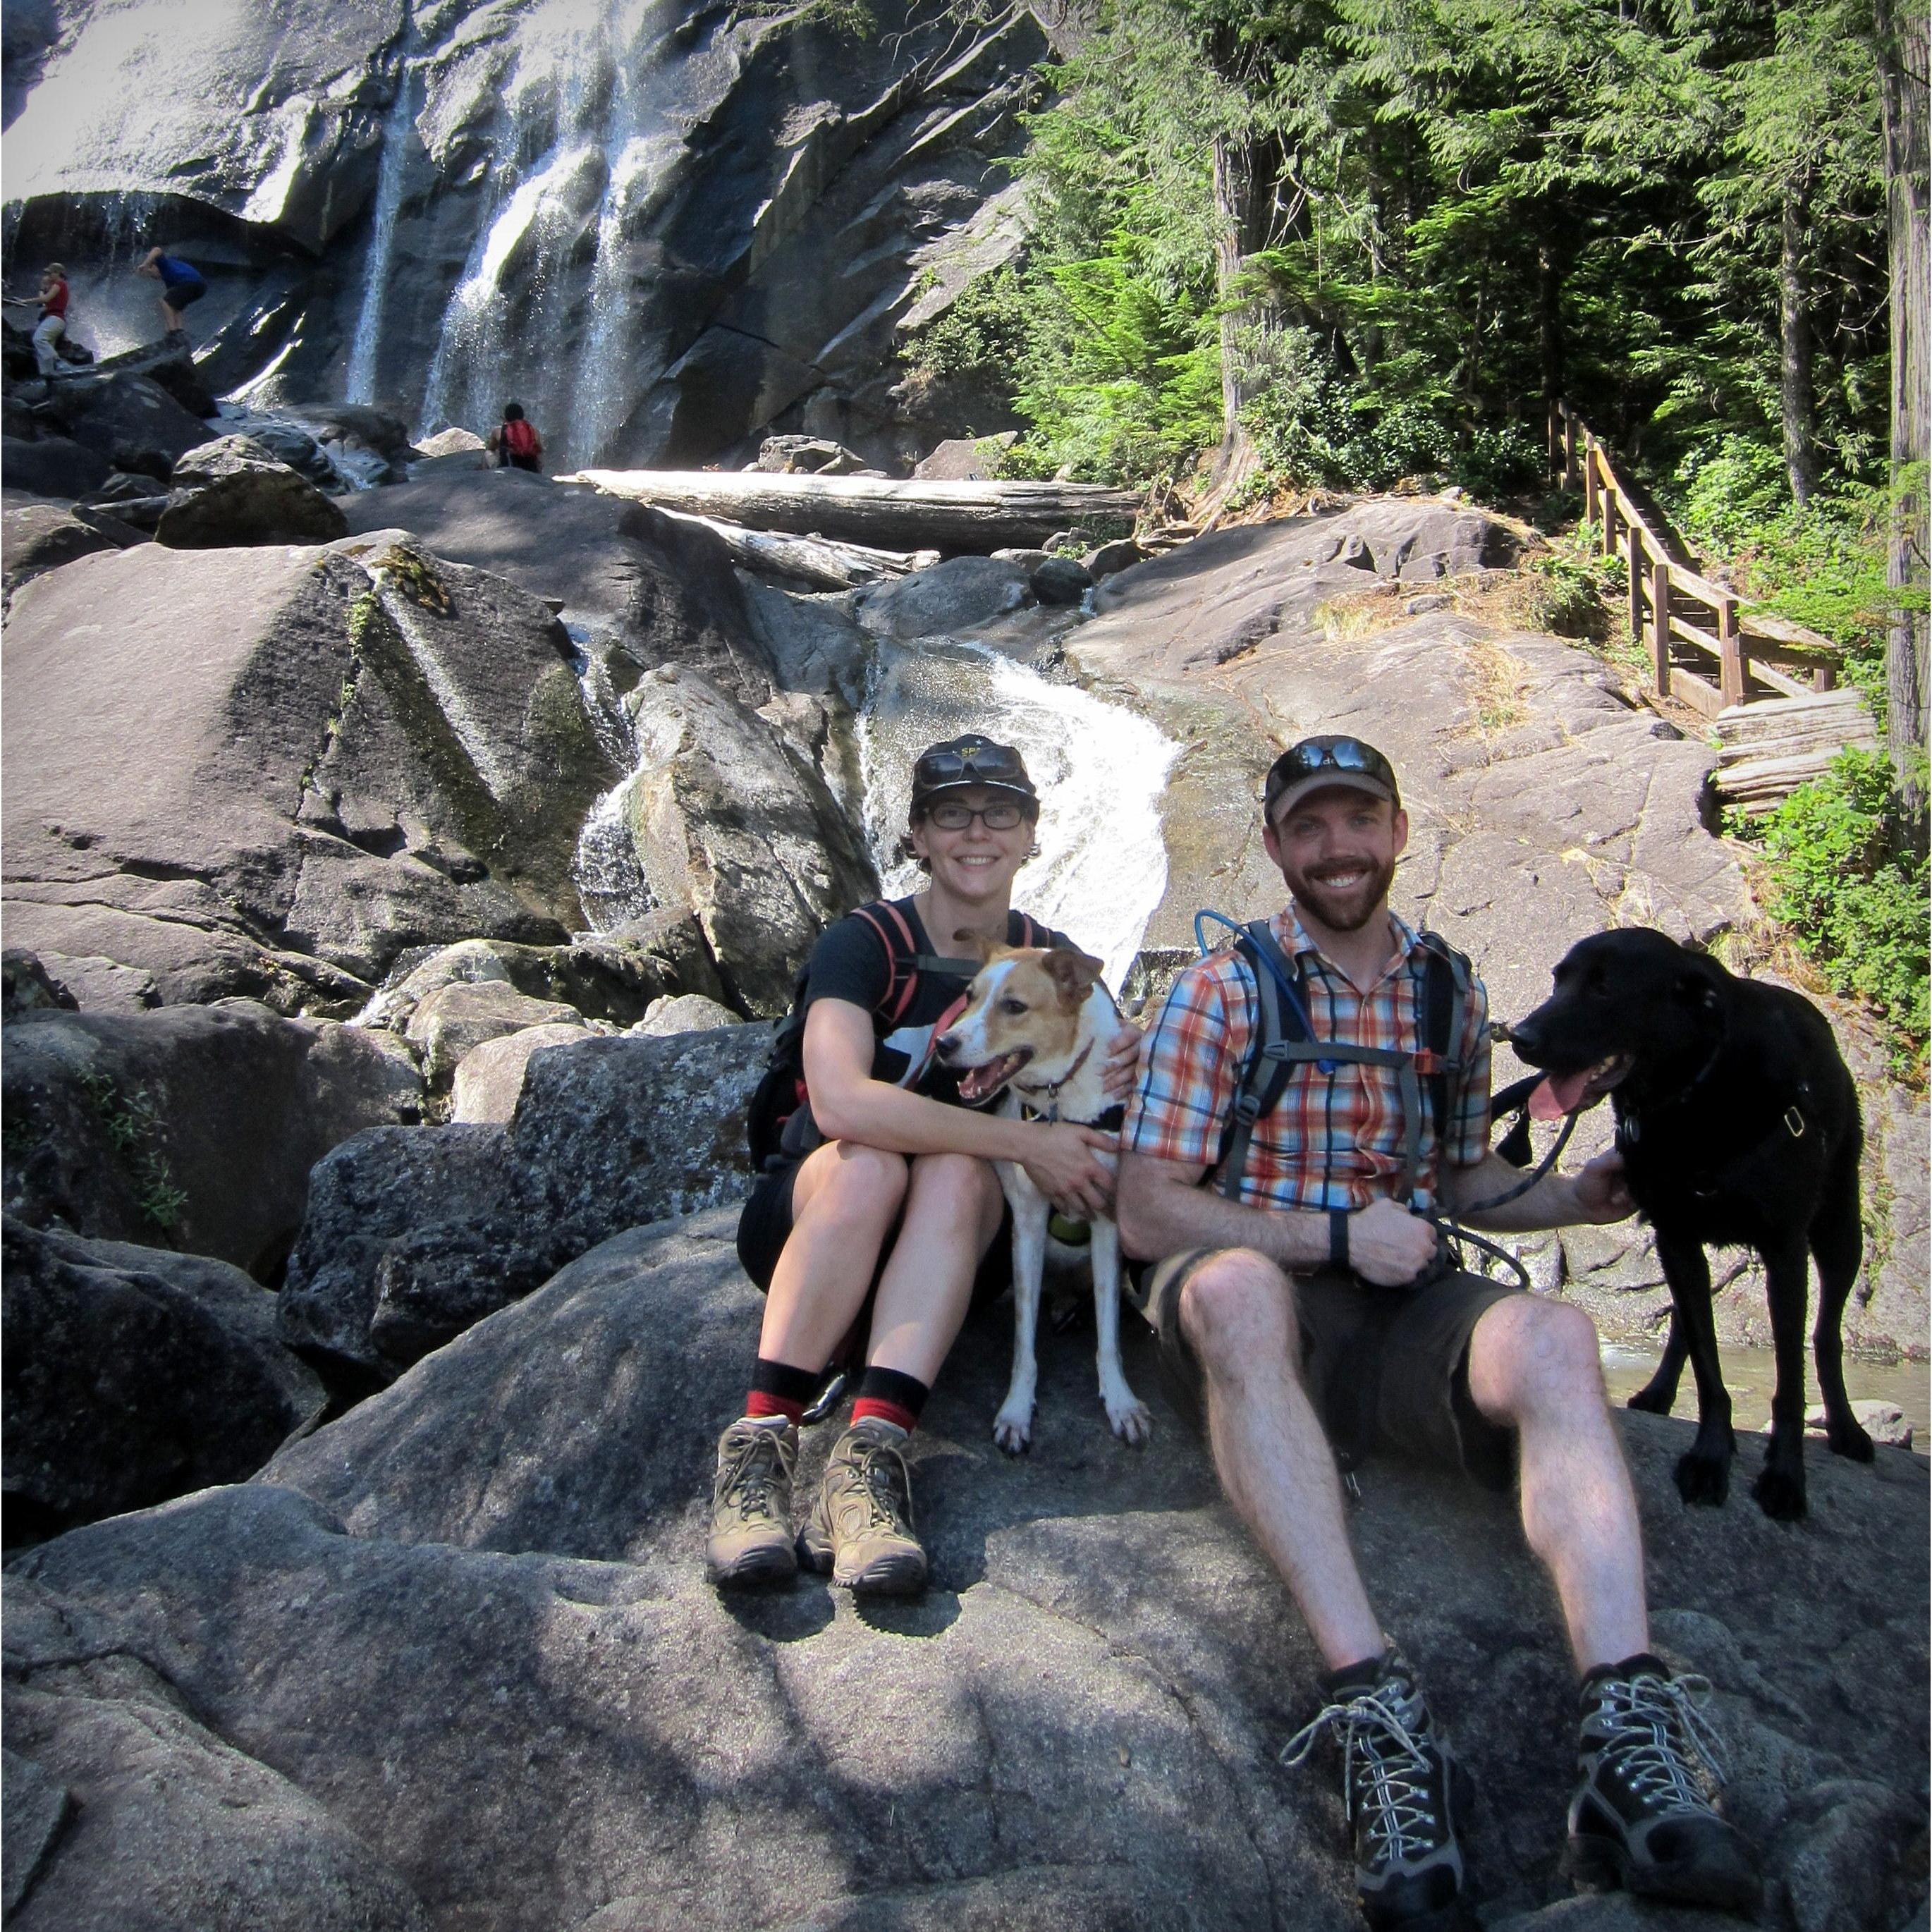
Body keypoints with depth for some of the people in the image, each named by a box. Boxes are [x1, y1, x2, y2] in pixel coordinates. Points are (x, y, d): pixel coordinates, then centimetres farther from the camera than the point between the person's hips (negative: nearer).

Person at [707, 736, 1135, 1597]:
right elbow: (840, 1103, -32)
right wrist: (1027, 1141, -31)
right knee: (868, 1162, -35)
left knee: (958, 1169, -31)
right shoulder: (865, 942, -14)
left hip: (953, 1247, 3)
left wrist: (1127, 1068, -17)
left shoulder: (1052, 961, 0)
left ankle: (870, 1453, -43)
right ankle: (760, 1441, -34)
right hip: (810, 1223, -2)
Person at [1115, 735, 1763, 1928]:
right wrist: (1334, 1237, -13)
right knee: (1234, 1289, -39)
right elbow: (1145, 1212, -3)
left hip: (1403, 1307, 3)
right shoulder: (1222, 991, 3)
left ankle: (1631, 1742, -43)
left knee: (1551, 1338, -30)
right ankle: (1377, 1707, -46)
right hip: (1260, 1299, -3)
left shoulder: (1449, 991, 16)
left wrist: (1576, 1198, 5)